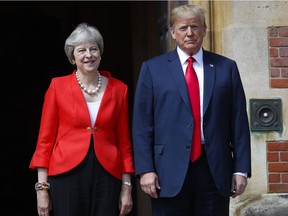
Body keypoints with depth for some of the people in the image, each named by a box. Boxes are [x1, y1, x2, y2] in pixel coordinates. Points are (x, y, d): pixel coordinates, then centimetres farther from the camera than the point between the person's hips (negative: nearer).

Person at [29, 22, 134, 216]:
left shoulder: (119, 89, 6)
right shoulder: (58, 86, 1)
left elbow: (124, 141, 9)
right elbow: (45, 139, 1)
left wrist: (127, 186, 5)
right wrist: (42, 187, -4)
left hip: (107, 178, 2)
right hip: (67, 176, -1)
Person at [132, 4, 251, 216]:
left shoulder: (226, 67, 9)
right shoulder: (153, 68, 6)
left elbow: (239, 121, 6)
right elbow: (141, 124, 1)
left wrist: (241, 169, 1)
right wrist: (145, 169, -7)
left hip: (215, 169, 1)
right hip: (170, 171, -1)